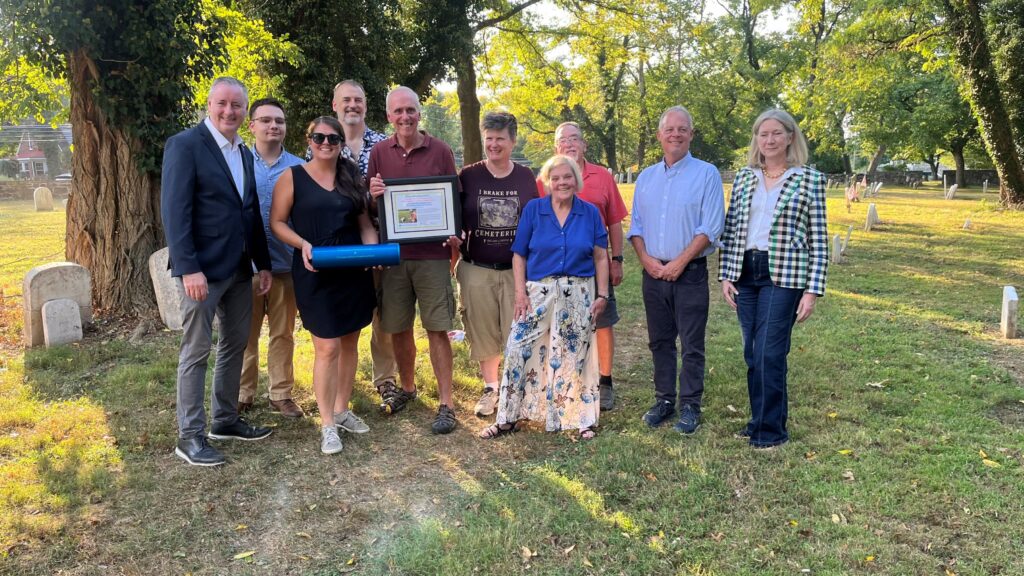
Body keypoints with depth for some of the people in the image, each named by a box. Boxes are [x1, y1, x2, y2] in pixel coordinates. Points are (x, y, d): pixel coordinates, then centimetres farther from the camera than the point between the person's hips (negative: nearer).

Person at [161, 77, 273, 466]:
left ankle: (225, 420, 27)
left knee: (235, 346, 14)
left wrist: (263, 263, 11)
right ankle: (189, 436, 10)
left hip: (240, 268, 8)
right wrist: (188, 268, -22)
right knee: (196, 351, 0)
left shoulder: (243, 153, 14)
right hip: (203, 268, -8)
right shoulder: (185, 145, -9)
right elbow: (174, 211, -16)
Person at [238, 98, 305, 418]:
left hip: (285, 263, 1)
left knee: (283, 334, 9)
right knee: (245, 333, 8)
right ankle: (243, 394, 21)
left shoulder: (299, 168, 3)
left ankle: (281, 395, 20)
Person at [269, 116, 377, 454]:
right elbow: (277, 222, -1)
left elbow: (364, 223, 12)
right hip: (315, 274, -4)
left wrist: (372, 249, -6)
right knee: (327, 348, -7)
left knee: (350, 343, 11)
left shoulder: (351, 178, 10)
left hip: (353, 272, 5)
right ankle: (327, 424, 5)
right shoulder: (292, 178, -1)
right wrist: (302, 244, -18)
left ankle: (342, 410, 27)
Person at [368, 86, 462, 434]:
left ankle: (445, 404, 6)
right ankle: (406, 387, 33)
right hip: (392, 252, 3)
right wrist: (373, 195, -13)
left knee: (437, 329, -2)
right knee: (397, 327, 11)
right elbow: (370, 206, 11)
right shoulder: (379, 153, 6)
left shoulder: (440, 151, 1)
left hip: (432, 253, -2)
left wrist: (455, 235, -11)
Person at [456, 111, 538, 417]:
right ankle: (490, 389, 27)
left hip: (518, 269, 0)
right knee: (484, 334, 10)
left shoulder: (526, 178, 2)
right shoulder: (468, 176, 0)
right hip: (476, 270, 0)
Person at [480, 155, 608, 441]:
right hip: (538, 292, 0)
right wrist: (521, 293, -7)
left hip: (579, 295, 1)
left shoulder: (590, 213, 4)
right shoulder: (533, 209, 1)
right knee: (519, 351, -4)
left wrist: (602, 295, -1)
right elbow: (519, 255, 1)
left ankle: (580, 418, 22)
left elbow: (601, 257, 6)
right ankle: (507, 418, 9)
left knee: (575, 356, 7)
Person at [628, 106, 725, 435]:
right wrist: (646, 259, -5)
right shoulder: (646, 177, 12)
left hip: (690, 273, -4)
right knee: (660, 342, 11)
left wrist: (678, 262, -15)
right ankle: (664, 400, 22)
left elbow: (711, 228, -10)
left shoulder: (706, 174, -3)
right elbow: (636, 225, 12)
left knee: (691, 345, 0)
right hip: (653, 273, 5)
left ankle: (690, 406, 10)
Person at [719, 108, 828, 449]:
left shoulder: (810, 180, -1)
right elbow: (731, 229, 11)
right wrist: (726, 275, 4)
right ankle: (759, 420, 23)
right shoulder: (744, 177, 9)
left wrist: (813, 290, -8)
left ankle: (771, 429, 9)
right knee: (752, 353, 9)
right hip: (745, 273, 4)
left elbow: (818, 239, -3)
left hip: (784, 276, -4)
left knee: (770, 353, -6)